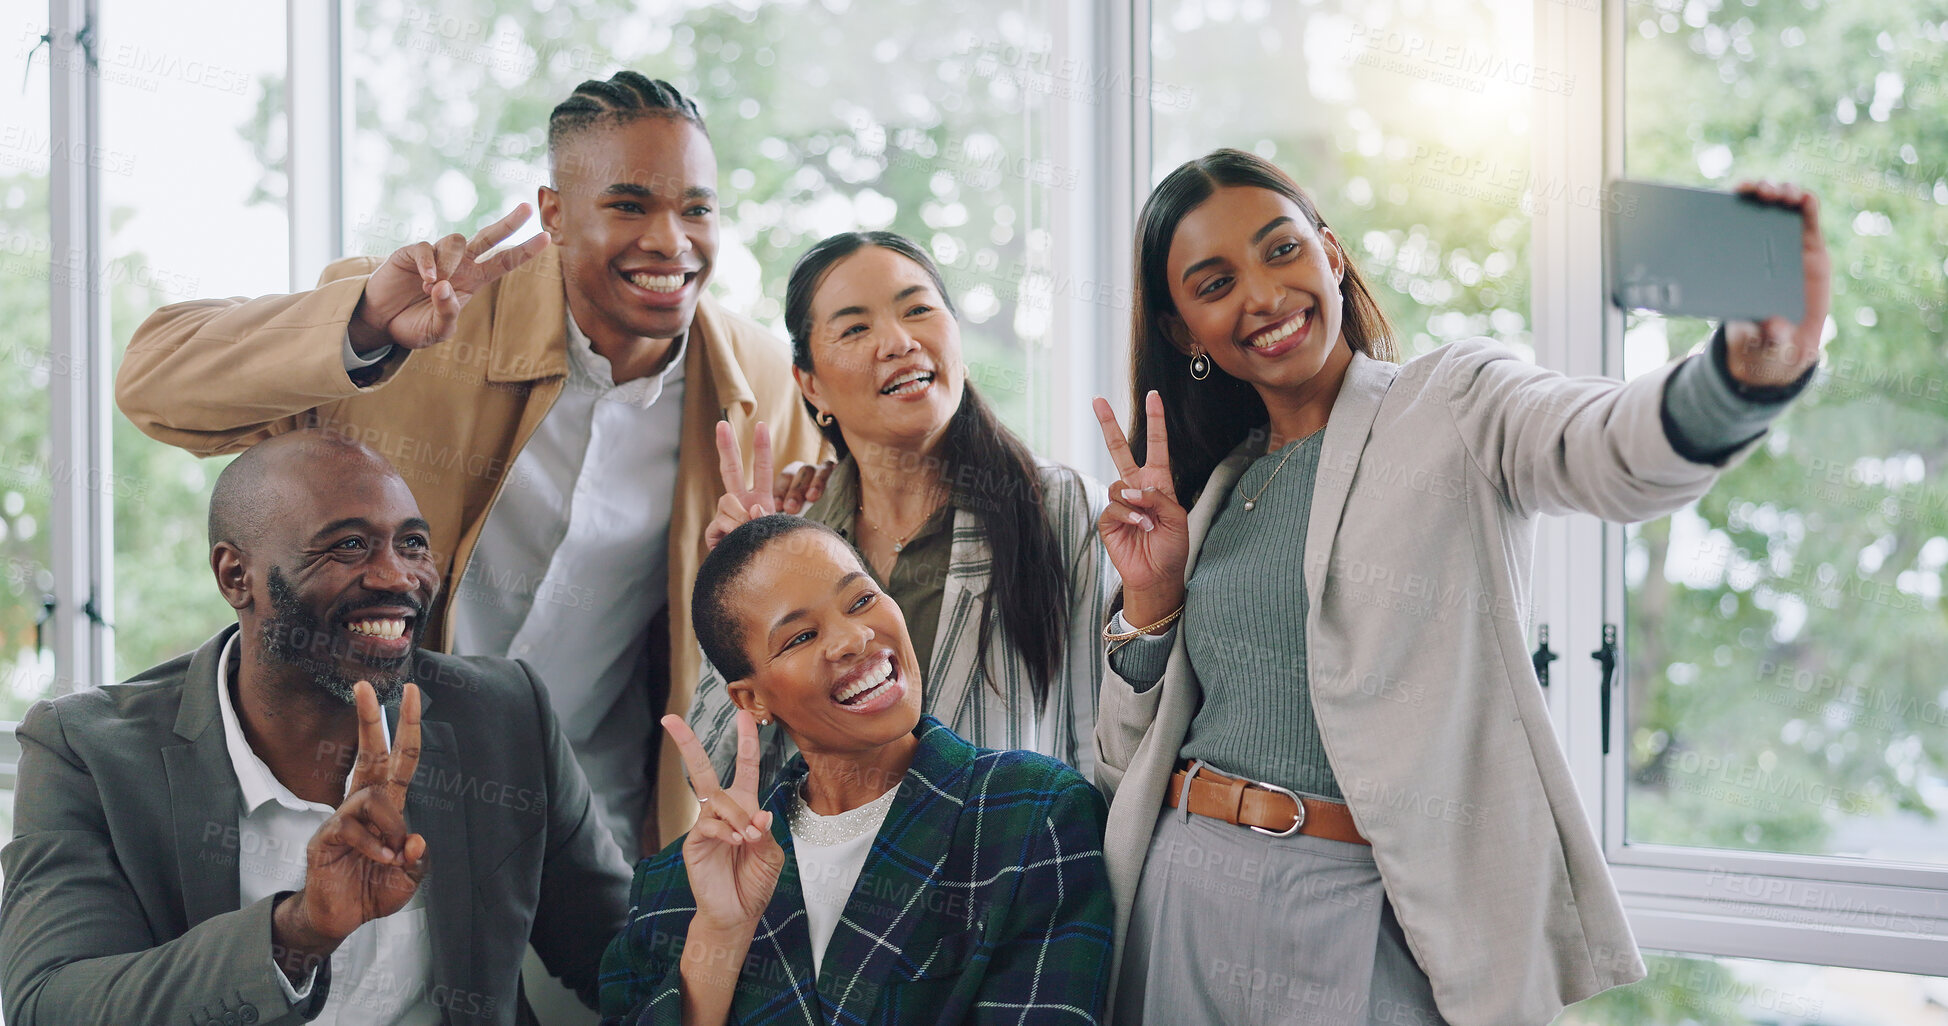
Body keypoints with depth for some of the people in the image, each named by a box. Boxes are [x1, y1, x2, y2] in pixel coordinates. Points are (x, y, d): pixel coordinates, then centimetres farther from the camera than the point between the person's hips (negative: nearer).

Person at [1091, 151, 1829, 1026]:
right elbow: (1128, 764, 12)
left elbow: (1614, 453, -25)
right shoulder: (1217, 488, 11)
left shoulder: (1452, 405, -2)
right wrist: (1151, 597, -4)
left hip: (1364, 919, -4)